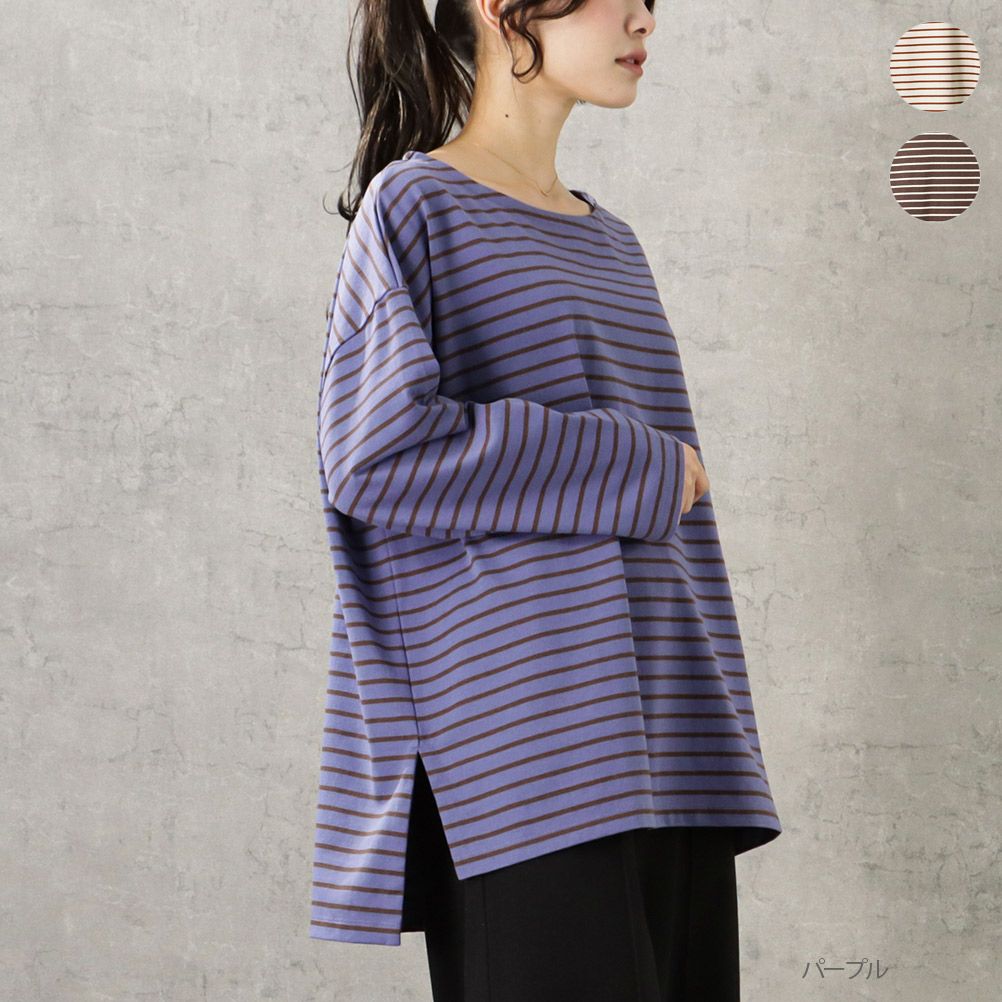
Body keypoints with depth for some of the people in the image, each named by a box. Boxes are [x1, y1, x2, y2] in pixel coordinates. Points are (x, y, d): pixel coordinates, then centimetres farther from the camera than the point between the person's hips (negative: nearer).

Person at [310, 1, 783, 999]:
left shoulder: (608, 242, 22)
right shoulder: (415, 205, 1)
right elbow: (378, 455, -13)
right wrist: (638, 471, -7)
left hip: (666, 755, 7)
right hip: (524, 744, -7)